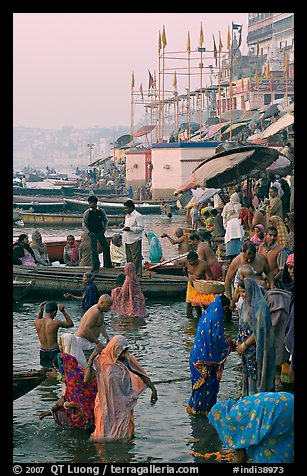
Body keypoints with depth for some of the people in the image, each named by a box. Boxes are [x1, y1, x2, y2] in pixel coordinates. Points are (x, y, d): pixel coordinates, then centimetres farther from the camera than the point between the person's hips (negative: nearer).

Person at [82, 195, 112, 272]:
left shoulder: (101, 211, -1)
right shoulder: (87, 213, -6)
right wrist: (89, 232, -12)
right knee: (94, 251, -5)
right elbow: (84, 225, -1)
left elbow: (105, 221, 11)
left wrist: (104, 229, -1)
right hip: (92, 234, -3)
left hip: (100, 232, 3)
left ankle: (107, 264, 29)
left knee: (106, 247, 10)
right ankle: (95, 268, 1)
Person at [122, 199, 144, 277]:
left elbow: (141, 228, -15)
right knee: (129, 258, 12)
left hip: (135, 241, -9)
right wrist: (124, 227, 9)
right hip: (127, 241, 9)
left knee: (136, 258, -6)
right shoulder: (127, 216, 17)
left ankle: (137, 274, -3)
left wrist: (130, 229, -22)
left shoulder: (138, 216, -11)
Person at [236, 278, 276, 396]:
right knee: (247, 373, 16)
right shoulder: (246, 303, 6)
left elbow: (259, 330, -22)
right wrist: (239, 341, 6)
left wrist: (244, 345, -15)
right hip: (247, 348, 9)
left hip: (256, 348, -9)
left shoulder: (259, 306, -21)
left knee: (255, 375, 0)